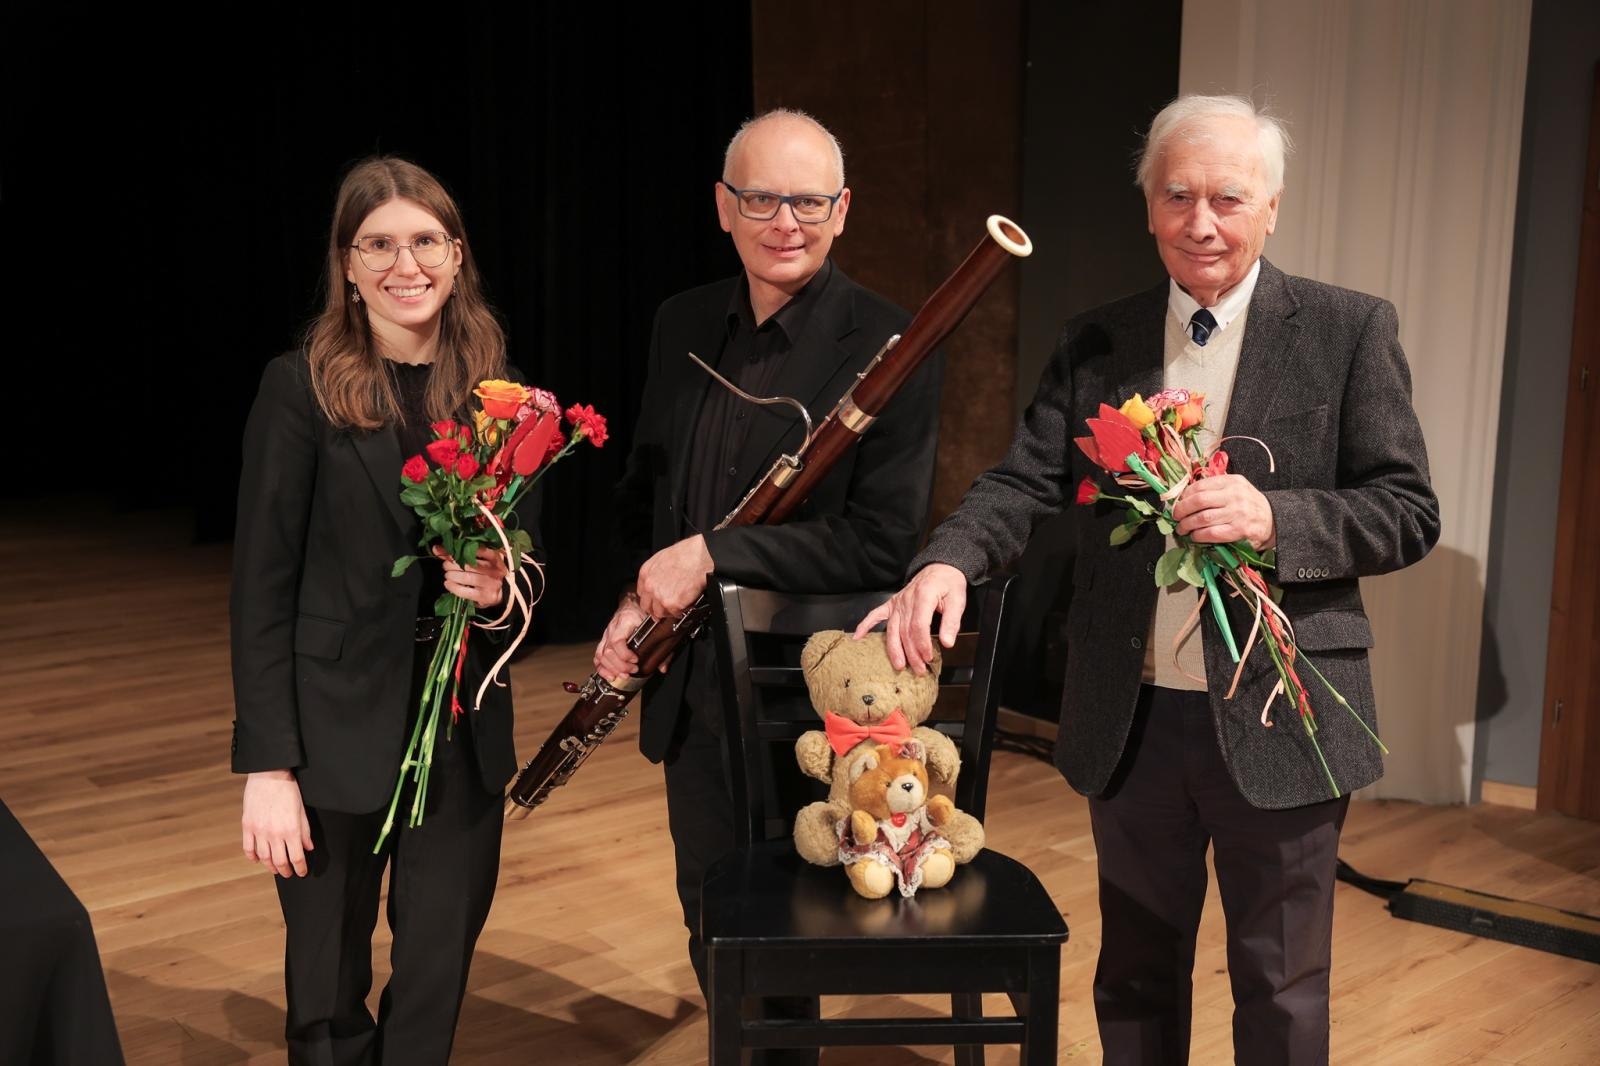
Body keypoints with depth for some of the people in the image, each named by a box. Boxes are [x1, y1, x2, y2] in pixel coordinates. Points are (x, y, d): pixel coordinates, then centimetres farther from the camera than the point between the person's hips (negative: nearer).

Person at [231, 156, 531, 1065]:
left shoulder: (495, 388, 3)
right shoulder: (302, 387, -8)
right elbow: (263, 587, -8)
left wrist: (502, 584, -12)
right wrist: (268, 763, -12)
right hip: (339, 728, -3)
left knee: (439, 983, 13)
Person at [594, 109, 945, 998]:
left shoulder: (889, 347, -15)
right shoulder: (682, 325, 5)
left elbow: (884, 543, -21)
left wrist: (713, 553, -24)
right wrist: (637, 595, -1)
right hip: (693, 690, 6)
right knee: (711, 926, 21)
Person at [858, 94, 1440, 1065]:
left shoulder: (1350, 330, -4)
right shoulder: (1096, 342, 5)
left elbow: (1409, 513, -5)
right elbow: (1025, 480, -4)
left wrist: (1275, 516, -24)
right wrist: (949, 562, -24)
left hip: (1279, 721, -2)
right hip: (1130, 720, 3)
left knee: (1280, 987, 13)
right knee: (1136, 975, 19)